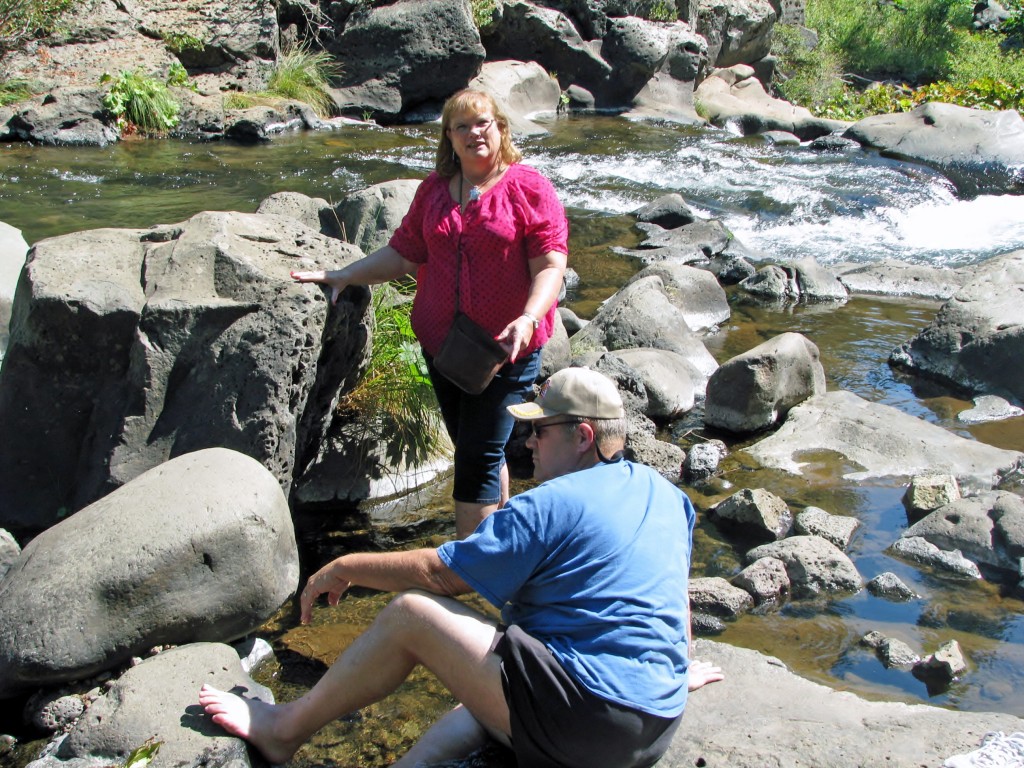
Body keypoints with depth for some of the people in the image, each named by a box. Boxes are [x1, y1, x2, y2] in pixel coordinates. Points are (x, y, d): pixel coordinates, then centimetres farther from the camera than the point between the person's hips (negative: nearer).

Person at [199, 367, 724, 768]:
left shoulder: (548, 505, -10)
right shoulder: (664, 493, 13)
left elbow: (435, 573, -7)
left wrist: (344, 568, 6)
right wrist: (675, 670, 39)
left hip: (584, 720, -9)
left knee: (409, 611, -3)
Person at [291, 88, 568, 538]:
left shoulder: (528, 188, -7)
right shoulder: (435, 189, 10)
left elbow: (550, 265, -13)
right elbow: (404, 253, 13)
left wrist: (528, 319, -28)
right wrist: (344, 276, 6)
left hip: (506, 348, -6)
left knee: (479, 456, -6)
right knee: (473, 450, 16)